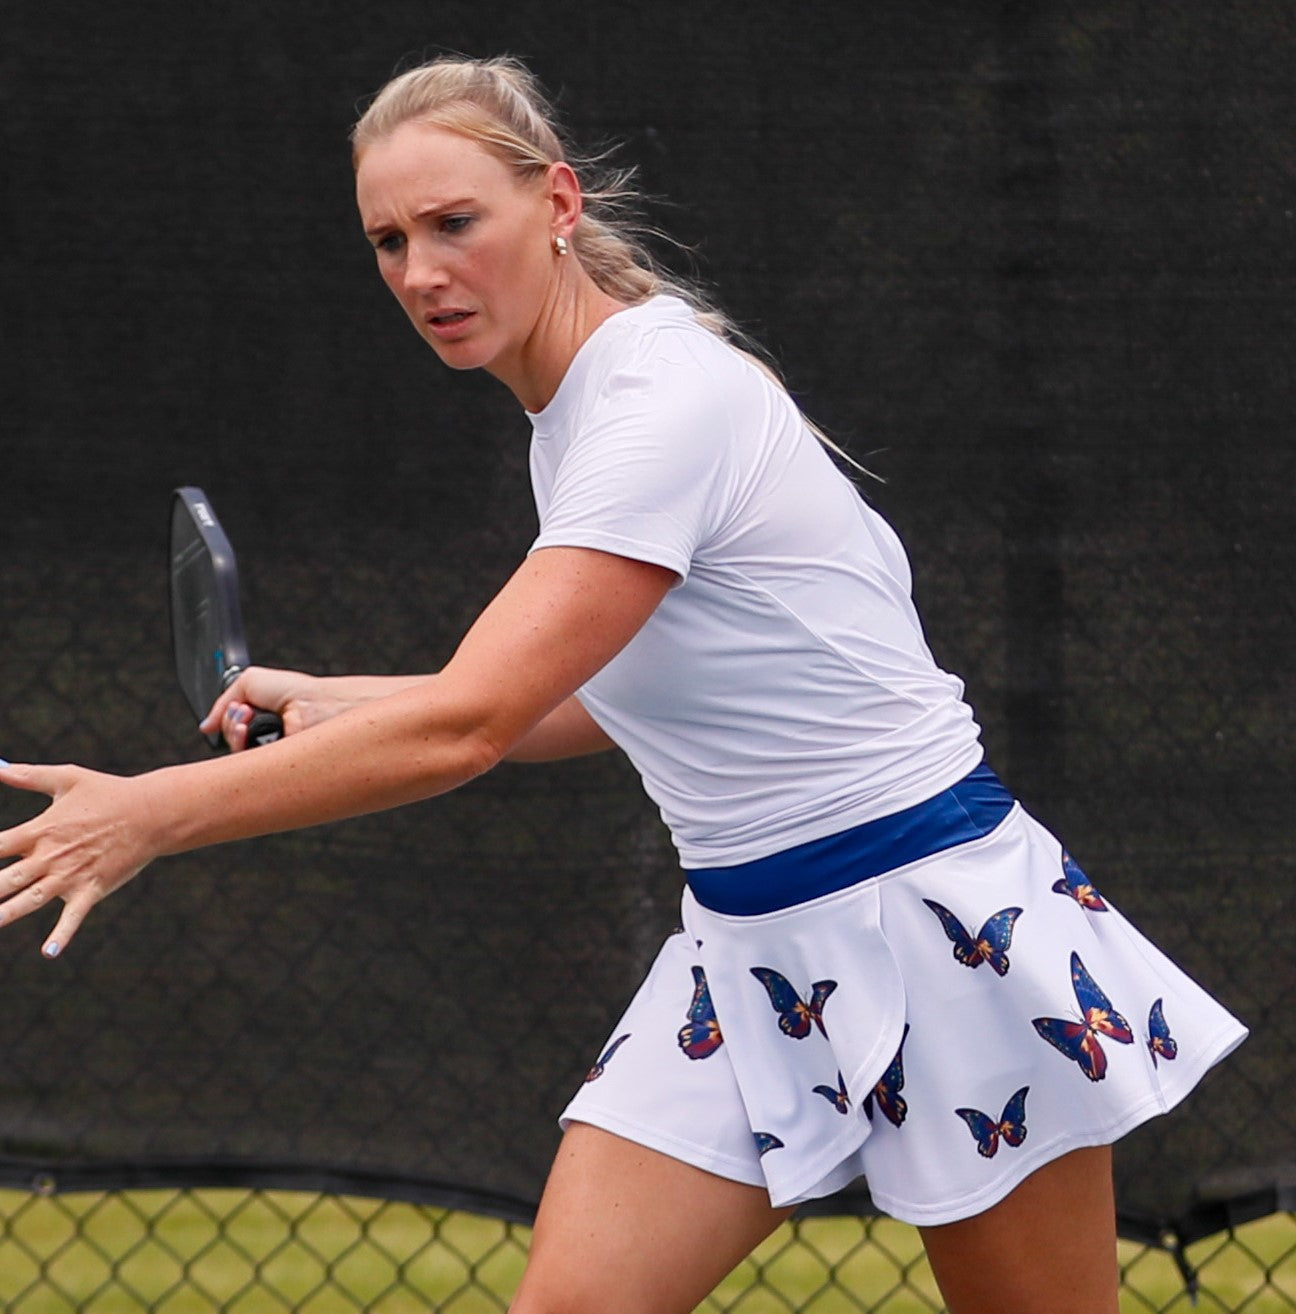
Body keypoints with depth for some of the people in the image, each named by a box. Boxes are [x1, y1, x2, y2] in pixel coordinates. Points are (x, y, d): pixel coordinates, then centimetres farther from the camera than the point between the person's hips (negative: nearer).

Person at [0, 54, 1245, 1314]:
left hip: (934, 926, -8)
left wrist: (153, 812, -23)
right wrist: (342, 706, 11)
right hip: (747, 948, 8)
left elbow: (466, 726, -28)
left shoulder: (668, 399, -22)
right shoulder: (573, 408, 7)